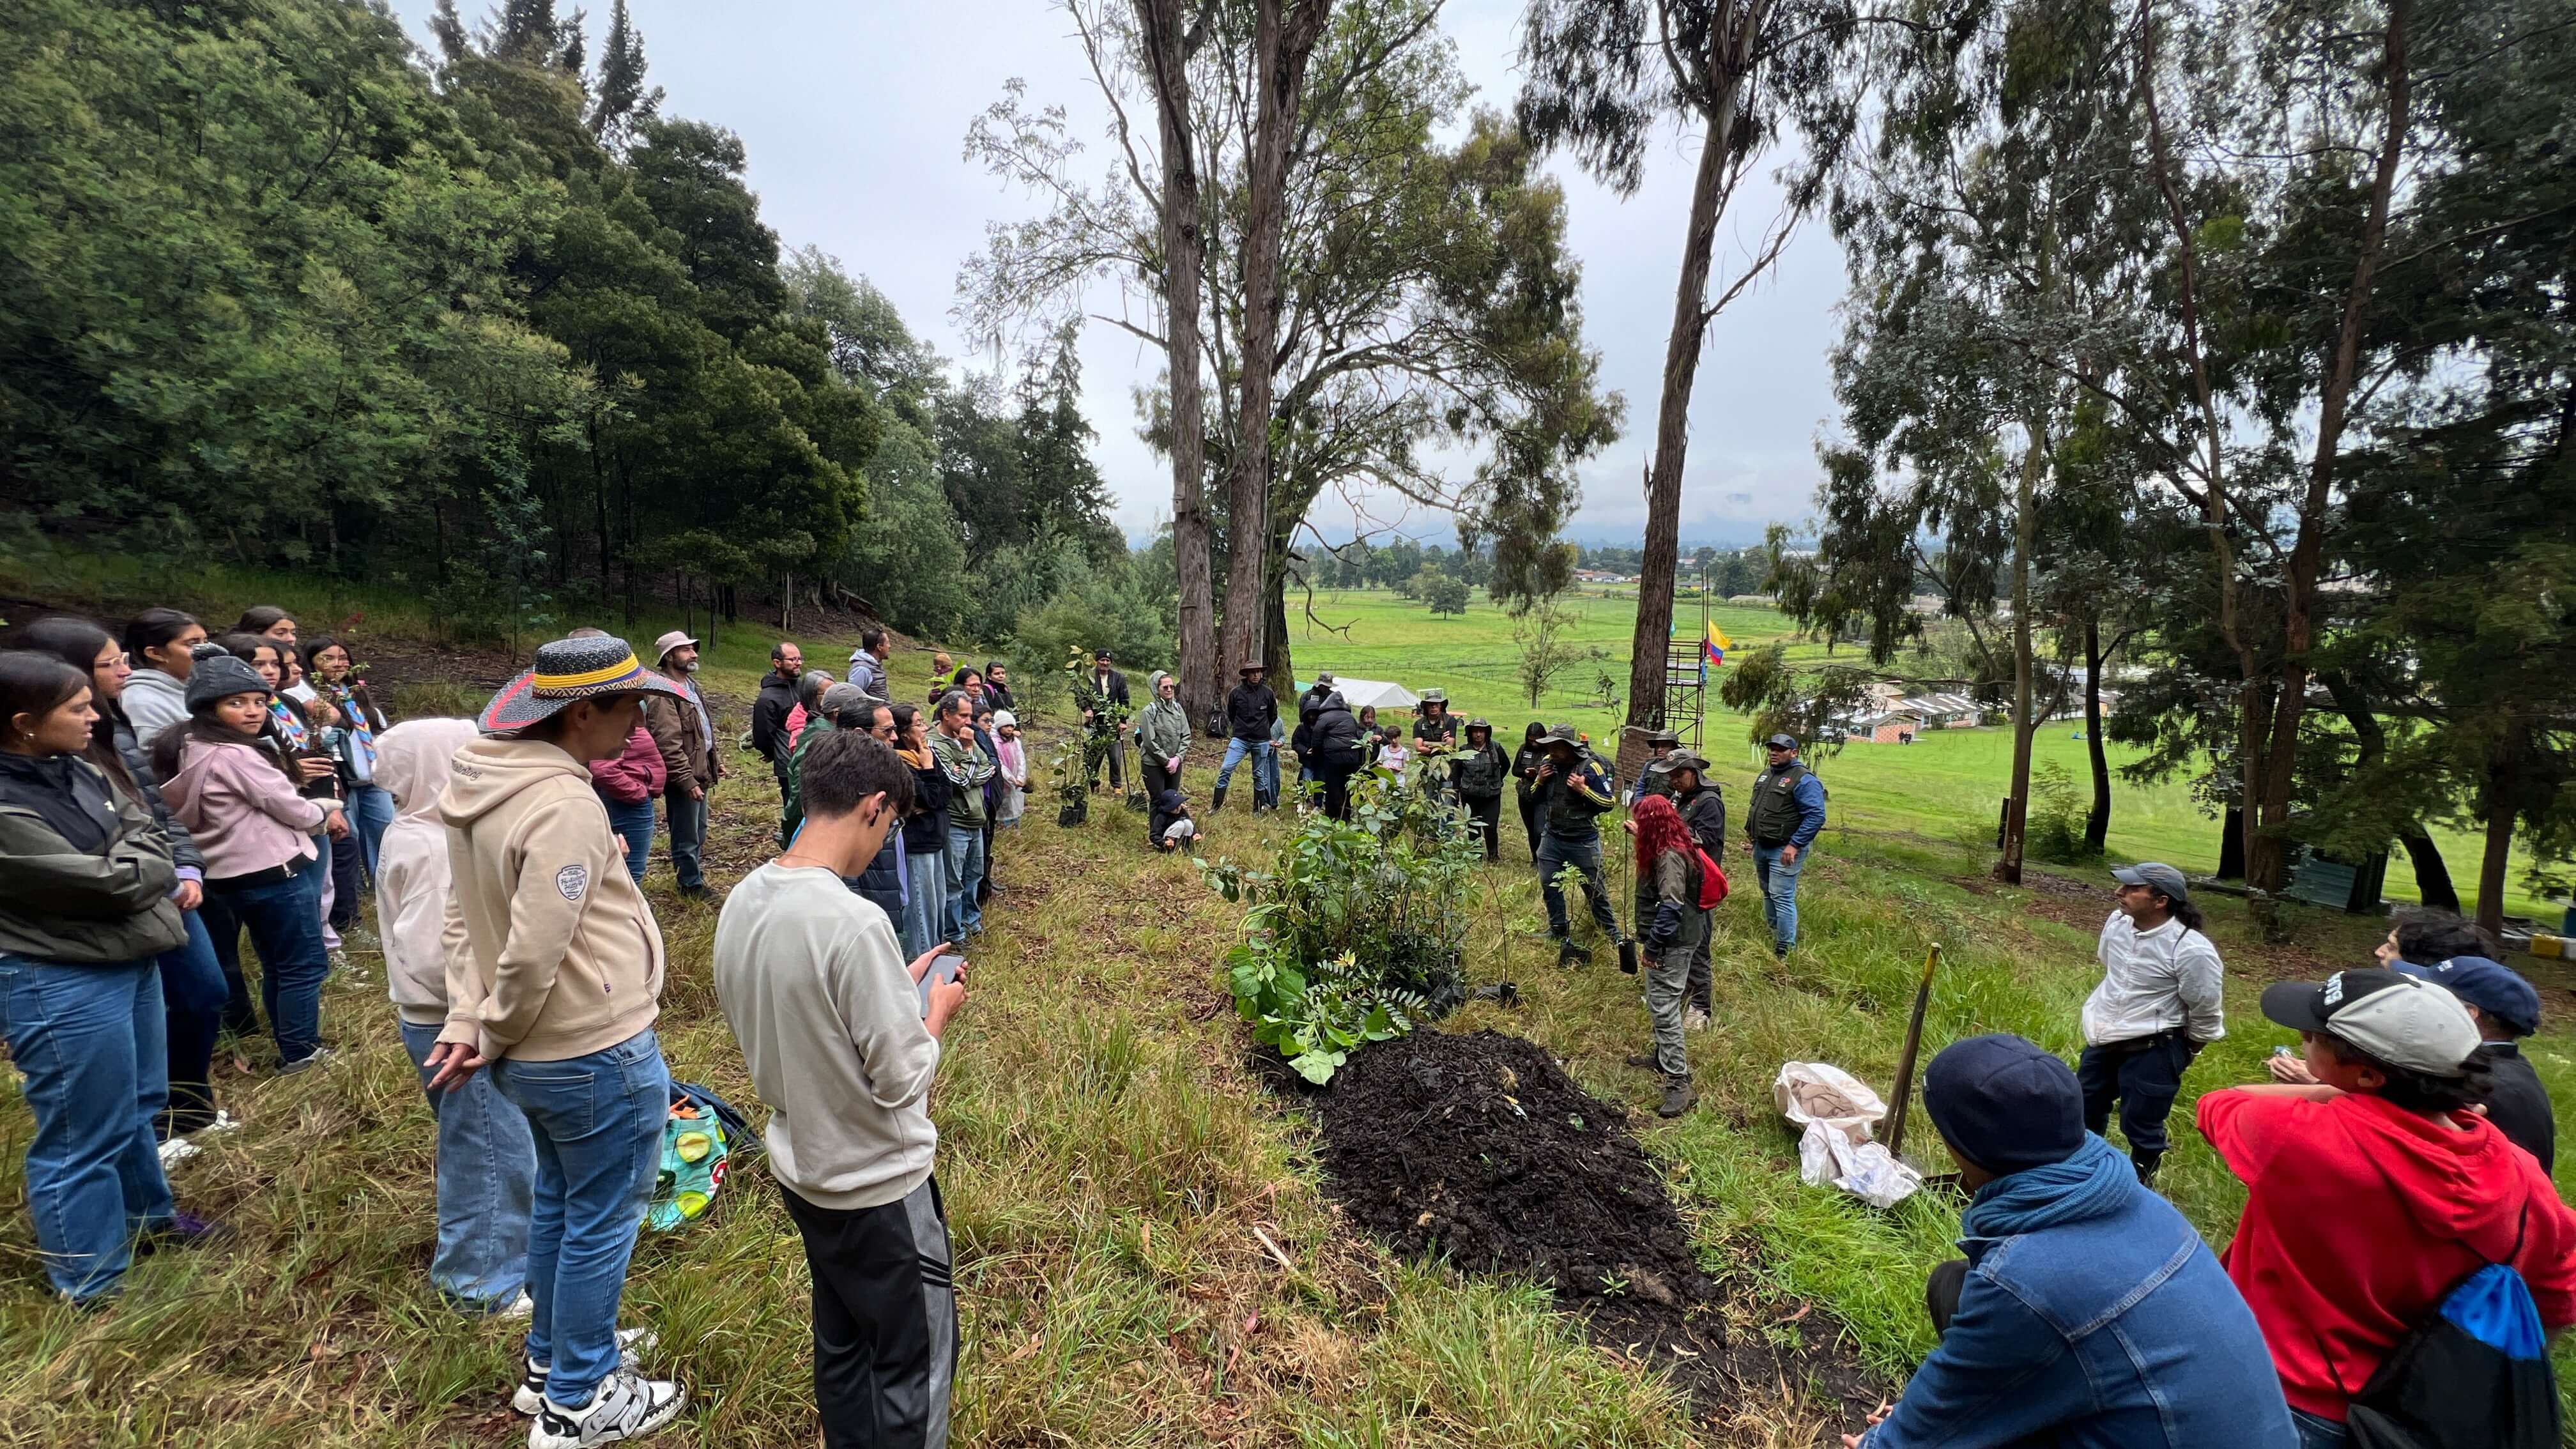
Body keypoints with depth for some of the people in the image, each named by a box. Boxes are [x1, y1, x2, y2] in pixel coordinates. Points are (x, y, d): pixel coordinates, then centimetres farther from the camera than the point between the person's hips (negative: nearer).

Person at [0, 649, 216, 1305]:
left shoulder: (73, 768, 2)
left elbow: (148, 834, 7)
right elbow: (113, 882, -21)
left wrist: (135, 865, -11)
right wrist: (148, 864, -3)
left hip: (129, 959, 8)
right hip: (62, 983, -8)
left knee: (138, 1102, 25)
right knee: (85, 1136, 5)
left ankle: (146, 1213, 45)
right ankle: (90, 1288, 21)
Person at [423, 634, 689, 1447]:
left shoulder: (480, 780, 1)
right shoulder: (564, 806, -28)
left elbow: (464, 915, 6)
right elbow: (532, 957, -27)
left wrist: (468, 1022, 4)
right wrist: (494, 1038, -8)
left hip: (539, 1054, 9)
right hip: (601, 1054, -9)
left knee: (558, 1202, 25)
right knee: (603, 1221, 10)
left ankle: (551, 1365, 43)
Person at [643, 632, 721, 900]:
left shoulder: (691, 685, 13)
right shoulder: (663, 693, -19)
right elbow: (668, 743, -24)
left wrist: (716, 759, 18)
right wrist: (687, 780, -25)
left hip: (700, 772, 10)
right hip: (682, 778, -10)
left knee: (698, 834, 21)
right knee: (687, 838, 4)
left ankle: (696, 880, 35)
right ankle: (692, 886, 17)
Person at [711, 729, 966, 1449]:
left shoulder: (743, 902, -6)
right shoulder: (854, 922, -31)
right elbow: (901, 1079, -24)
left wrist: (898, 988, 7)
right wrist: (937, 1011, -7)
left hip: (802, 1167, 8)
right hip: (880, 1184, -8)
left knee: (840, 1341, 26)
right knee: (915, 1361, 13)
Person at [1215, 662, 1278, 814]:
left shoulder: (1268, 693, -2)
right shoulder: (1236, 693, -5)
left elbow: (1273, 717, 14)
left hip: (1261, 741, 1)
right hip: (1240, 739, -1)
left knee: (1259, 775, 10)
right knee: (1226, 769, -11)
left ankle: (1258, 809, 21)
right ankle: (1217, 805, -3)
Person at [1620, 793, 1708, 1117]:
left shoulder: (1670, 856, -24)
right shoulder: (1674, 846, 6)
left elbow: (1671, 907, -29)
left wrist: (1654, 947, -24)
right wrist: (1639, 835, 34)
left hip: (1673, 943, -10)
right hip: (1677, 939, 10)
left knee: (1664, 1008, -8)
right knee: (1660, 1003, 23)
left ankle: (1679, 1083, -5)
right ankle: (1664, 1056, 40)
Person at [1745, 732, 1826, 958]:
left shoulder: (1804, 779, -15)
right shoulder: (1765, 775, 13)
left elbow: (1816, 816, -21)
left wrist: (1795, 845, -23)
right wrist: (1750, 830, 17)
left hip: (1785, 850, -9)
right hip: (1761, 846, 9)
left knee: (1782, 897, -8)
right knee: (1768, 893, 17)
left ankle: (1785, 949, -1)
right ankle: (1772, 935, 30)